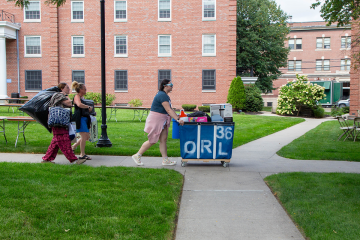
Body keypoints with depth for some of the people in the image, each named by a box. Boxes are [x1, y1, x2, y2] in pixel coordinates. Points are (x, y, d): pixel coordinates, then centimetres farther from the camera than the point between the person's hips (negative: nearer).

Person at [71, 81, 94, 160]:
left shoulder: (82, 97, 20)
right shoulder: (77, 96, -8)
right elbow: (79, 105, -29)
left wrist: (90, 109, 12)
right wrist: (88, 107, -19)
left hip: (84, 118, 10)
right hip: (79, 118, -10)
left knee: (87, 136, 11)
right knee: (84, 136, -11)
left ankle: (73, 146, 25)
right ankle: (82, 154, -2)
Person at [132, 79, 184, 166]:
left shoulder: (164, 95, 14)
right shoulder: (162, 95, -19)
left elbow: (170, 109, 16)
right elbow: (168, 110, -25)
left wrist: (178, 117, 9)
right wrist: (178, 119, -27)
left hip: (162, 121, 10)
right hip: (156, 120, -10)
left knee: (163, 140, 7)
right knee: (152, 141, 0)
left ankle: (165, 160, 11)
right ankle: (137, 156, 12)